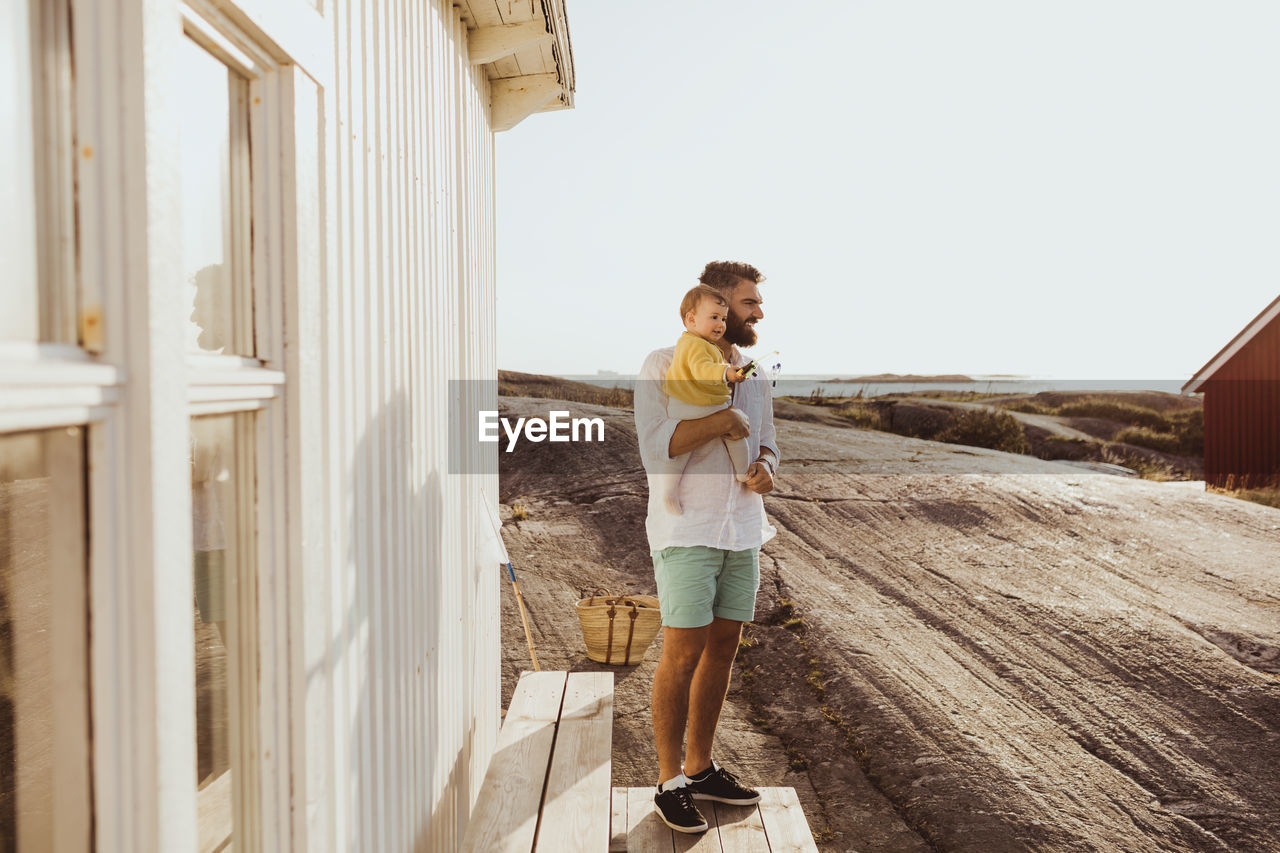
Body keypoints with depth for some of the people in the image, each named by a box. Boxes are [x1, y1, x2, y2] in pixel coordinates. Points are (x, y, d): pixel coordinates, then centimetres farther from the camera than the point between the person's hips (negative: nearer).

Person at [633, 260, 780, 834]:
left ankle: (700, 769, 27)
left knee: (722, 649, 12)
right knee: (683, 653, -3)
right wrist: (722, 421, -18)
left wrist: (764, 469, -5)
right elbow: (655, 448, -17)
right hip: (686, 529, -6)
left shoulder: (754, 373, 12)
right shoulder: (663, 366, -7)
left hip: (743, 529, 7)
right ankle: (670, 782, 14)